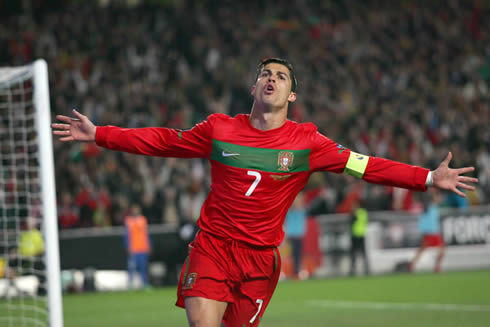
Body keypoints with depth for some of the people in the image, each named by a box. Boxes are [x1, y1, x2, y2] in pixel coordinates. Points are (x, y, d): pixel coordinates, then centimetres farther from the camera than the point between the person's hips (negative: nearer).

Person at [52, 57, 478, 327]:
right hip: (212, 246, 0)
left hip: (261, 256, 1)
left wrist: (429, 178, -11)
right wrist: (97, 134, 12)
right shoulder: (219, 129, 3)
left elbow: (365, 166, -2)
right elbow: (163, 141, 14)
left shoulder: (306, 142, -1)